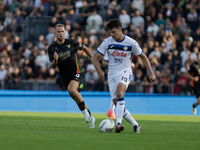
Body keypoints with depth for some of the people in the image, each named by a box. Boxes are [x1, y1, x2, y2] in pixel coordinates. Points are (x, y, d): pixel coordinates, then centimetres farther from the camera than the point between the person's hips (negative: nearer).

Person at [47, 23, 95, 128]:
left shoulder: (72, 43, -5)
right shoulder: (51, 48, 0)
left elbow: (84, 48, 12)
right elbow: (52, 66, 1)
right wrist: (55, 60, -21)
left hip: (76, 73, -4)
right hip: (66, 77, 4)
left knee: (71, 89, -34)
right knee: (77, 100, 11)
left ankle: (85, 111, -17)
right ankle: (91, 118, 31)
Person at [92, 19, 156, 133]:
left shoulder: (131, 43, -8)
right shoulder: (107, 42, -5)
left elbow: (143, 57, 7)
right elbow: (95, 58, -1)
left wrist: (151, 73, 2)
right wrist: (100, 71, -17)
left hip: (125, 72, -4)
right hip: (112, 74, 4)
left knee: (119, 92, -33)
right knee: (117, 104, -4)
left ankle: (119, 123, -41)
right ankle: (135, 125, 11)